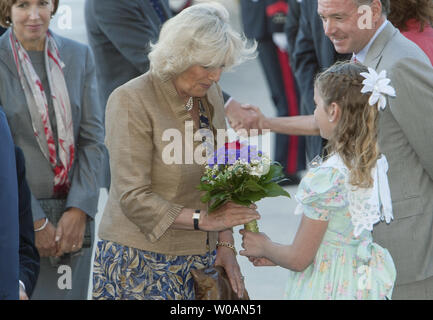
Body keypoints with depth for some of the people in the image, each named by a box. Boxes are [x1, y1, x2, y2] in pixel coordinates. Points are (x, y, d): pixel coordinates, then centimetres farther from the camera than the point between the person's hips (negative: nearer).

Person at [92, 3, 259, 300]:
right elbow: (133, 198, -16)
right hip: (141, 262, -6)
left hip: (200, 259, 6)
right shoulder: (131, 101, -12)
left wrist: (225, 245, 5)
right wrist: (203, 219, -21)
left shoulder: (211, 94, 8)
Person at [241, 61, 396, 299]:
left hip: (329, 288, -8)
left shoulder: (326, 178, -22)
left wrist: (264, 248, 5)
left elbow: (299, 259, -15)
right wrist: (276, 255, 15)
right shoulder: (375, 165, 0)